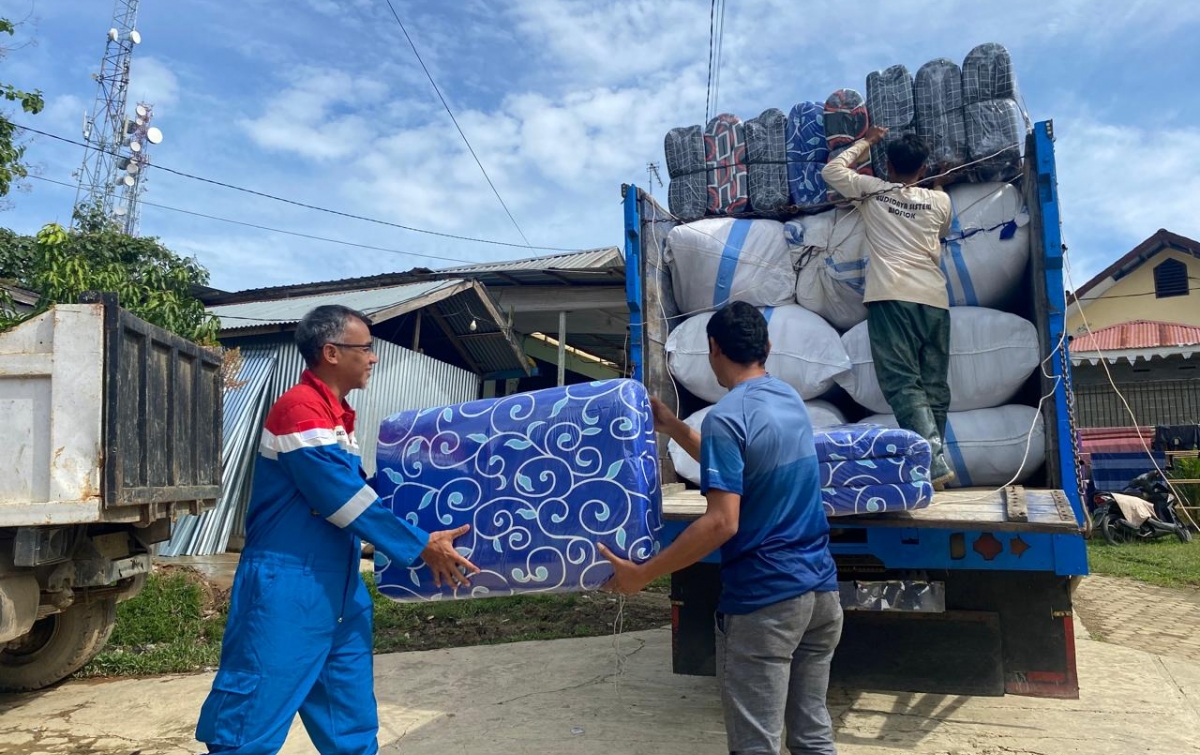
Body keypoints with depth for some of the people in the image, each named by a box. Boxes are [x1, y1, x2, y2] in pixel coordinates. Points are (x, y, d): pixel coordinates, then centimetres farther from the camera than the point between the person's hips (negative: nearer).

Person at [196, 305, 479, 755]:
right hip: (286, 595, -9)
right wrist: (421, 547, -14)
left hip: (338, 594, 9)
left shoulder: (338, 417, 12)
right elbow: (347, 501, -20)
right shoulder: (300, 409, -17)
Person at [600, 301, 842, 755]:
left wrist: (642, 575, -18)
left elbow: (722, 523, -23)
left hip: (765, 600, -8)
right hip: (820, 588, 8)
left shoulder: (726, 417, -16)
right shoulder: (790, 399, 9)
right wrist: (671, 426, 23)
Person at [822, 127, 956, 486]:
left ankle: (935, 461, -20)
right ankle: (929, 459, 8)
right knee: (935, 385, 7)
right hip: (934, 300, 4)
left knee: (903, 383, -9)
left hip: (892, 298, -3)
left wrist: (865, 142, 34)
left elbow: (832, 170, 23)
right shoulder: (940, 200, 17)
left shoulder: (872, 190, 10)